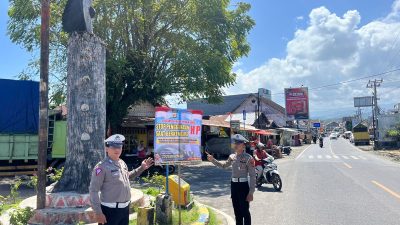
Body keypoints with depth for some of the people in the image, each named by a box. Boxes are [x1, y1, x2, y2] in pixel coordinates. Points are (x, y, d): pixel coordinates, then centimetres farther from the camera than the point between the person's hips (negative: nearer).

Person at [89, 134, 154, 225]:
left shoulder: (122, 163, 6)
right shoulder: (102, 166, -16)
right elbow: (93, 190, -16)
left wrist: (141, 168, 19)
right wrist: (98, 213, -18)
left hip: (125, 208, 7)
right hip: (110, 210, -7)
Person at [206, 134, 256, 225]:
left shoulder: (248, 158, -14)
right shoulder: (232, 156, 5)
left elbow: (252, 176, -13)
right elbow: (224, 165, 23)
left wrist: (251, 192, -15)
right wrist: (212, 160, 10)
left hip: (243, 185, -6)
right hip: (233, 184, 6)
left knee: (245, 211, 4)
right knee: (237, 211, 17)